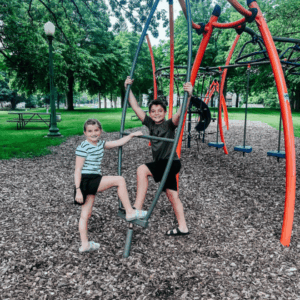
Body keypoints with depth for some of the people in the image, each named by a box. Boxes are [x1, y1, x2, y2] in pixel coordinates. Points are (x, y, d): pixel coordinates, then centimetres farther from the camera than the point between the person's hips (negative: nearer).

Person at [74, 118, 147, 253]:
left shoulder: (100, 144, 11)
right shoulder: (83, 148, -12)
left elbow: (118, 143, 20)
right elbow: (78, 170, -14)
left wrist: (132, 135, 17)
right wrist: (78, 190, -17)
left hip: (93, 182, 8)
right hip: (86, 181, -8)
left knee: (86, 214, 12)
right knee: (119, 180, -12)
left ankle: (85, 244, 22)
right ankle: (130, 212, -4)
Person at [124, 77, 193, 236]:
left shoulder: (169, 124, -7)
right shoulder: (150, 124, 8)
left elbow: (180, 113, -26)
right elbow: (136, 107, 8)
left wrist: (188, 95, -40)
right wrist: (128, 89, 5)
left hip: (171, 163, -7)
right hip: (161, 165, 7)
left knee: (142, 170, -24)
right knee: (172, 196, 12)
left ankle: (137, 209, -20)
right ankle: (183, 227, 23)